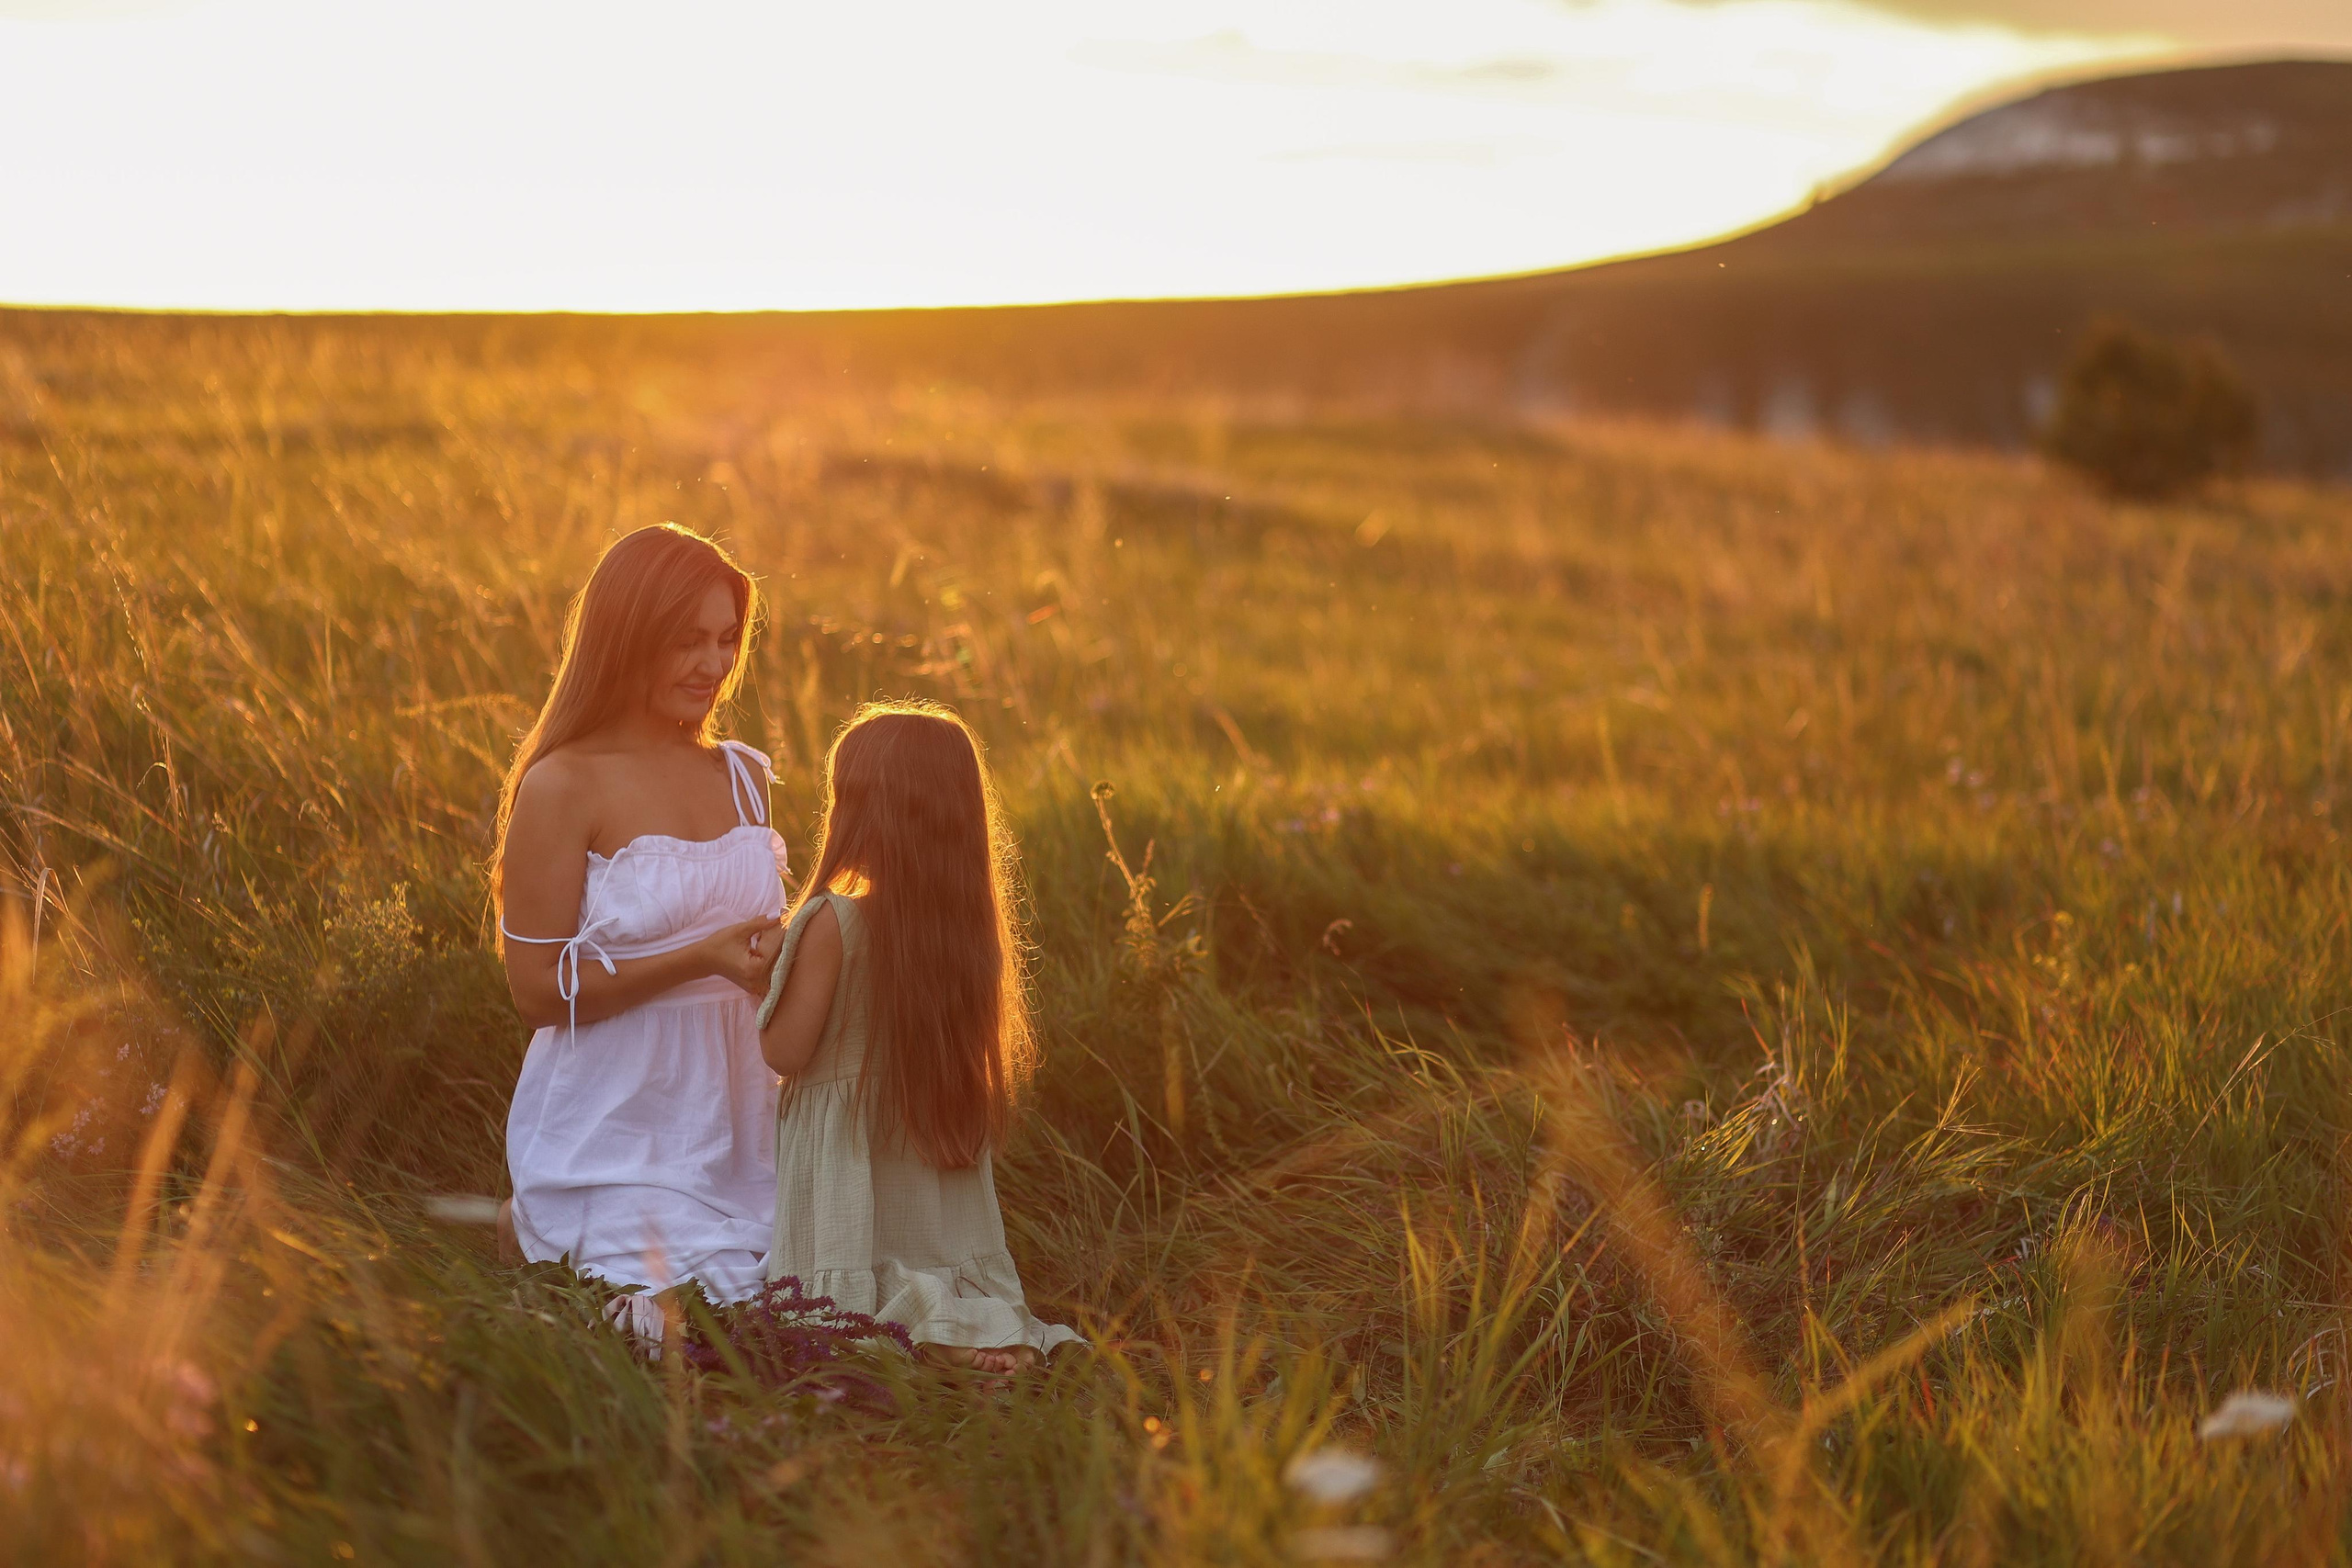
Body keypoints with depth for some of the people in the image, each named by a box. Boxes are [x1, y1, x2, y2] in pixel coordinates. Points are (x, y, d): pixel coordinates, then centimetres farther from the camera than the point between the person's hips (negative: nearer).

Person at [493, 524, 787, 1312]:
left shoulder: (744, 775, 9)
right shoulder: (562, 787, -11)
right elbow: (538, 988, -14)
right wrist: (702, 959, -21)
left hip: (734, 1120, 6)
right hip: (617, 1127, -6)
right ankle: (538, 1233, 17)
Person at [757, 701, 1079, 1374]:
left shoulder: (833, 922, -17)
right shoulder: (972, 927, -3)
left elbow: (785, 1052, -13)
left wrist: (769, 978, 7)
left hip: (849, 1155, -5)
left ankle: (922, 1332, -22)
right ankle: (972, 1328, -10)